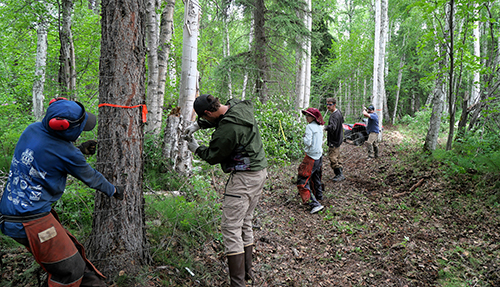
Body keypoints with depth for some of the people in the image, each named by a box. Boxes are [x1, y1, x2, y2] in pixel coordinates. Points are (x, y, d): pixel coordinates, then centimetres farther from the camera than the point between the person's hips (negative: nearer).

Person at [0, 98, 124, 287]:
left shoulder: (32, 130, 1)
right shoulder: (67, 154, -20)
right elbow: (90, 178, -3)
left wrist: (80, 149, 25)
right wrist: (113, 190, 14)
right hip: (30, 221, -9)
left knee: (69, 248, 18)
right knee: (69, 270, 2)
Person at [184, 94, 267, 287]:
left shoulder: (228, 128, -25)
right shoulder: (239, 106, 3)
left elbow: (213, 156, -9)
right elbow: (217, 118, 24)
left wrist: (195, 148, 9)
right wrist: (197, 124, 14)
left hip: (244, 177, -10)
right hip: (259, 171, 10)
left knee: (231, 227, -4)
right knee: (245, 223, 18)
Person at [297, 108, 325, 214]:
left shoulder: (309, 127, -17)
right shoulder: (319, 127, 8)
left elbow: (308, 143, -24)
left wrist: (304, 137, -6)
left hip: (311, 157, -9)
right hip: (319, 156, 9)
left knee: (303, 181, -6)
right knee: (316, 176, 29)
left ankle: (315, 204, -16)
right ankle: (318, 194, 52)